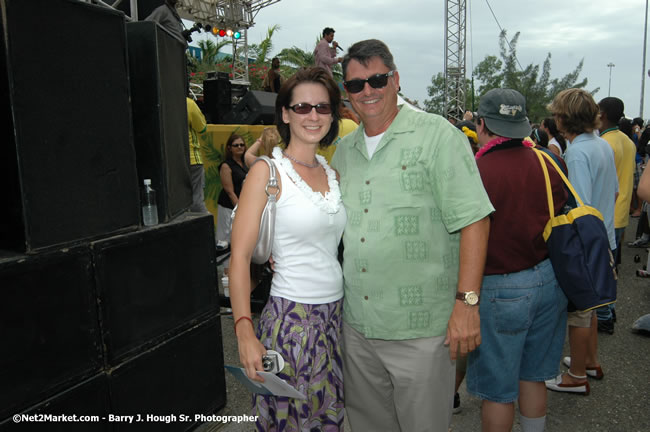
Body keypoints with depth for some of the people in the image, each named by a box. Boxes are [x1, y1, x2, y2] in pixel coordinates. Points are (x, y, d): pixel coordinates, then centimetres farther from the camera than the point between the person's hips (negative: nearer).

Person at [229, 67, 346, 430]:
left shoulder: (333, 175, 9)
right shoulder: (268, 172, -9)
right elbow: (240, 257, -13)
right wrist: (245, 332, -20)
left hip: (337, 313, 6)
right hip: (291, 315, -5)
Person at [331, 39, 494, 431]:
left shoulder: (437, 135, -9)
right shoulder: (344, 150, 10)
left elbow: (473, 219, -14)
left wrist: (467, 302, -18)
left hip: (421, 328, -5)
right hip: (356, 324, 6)